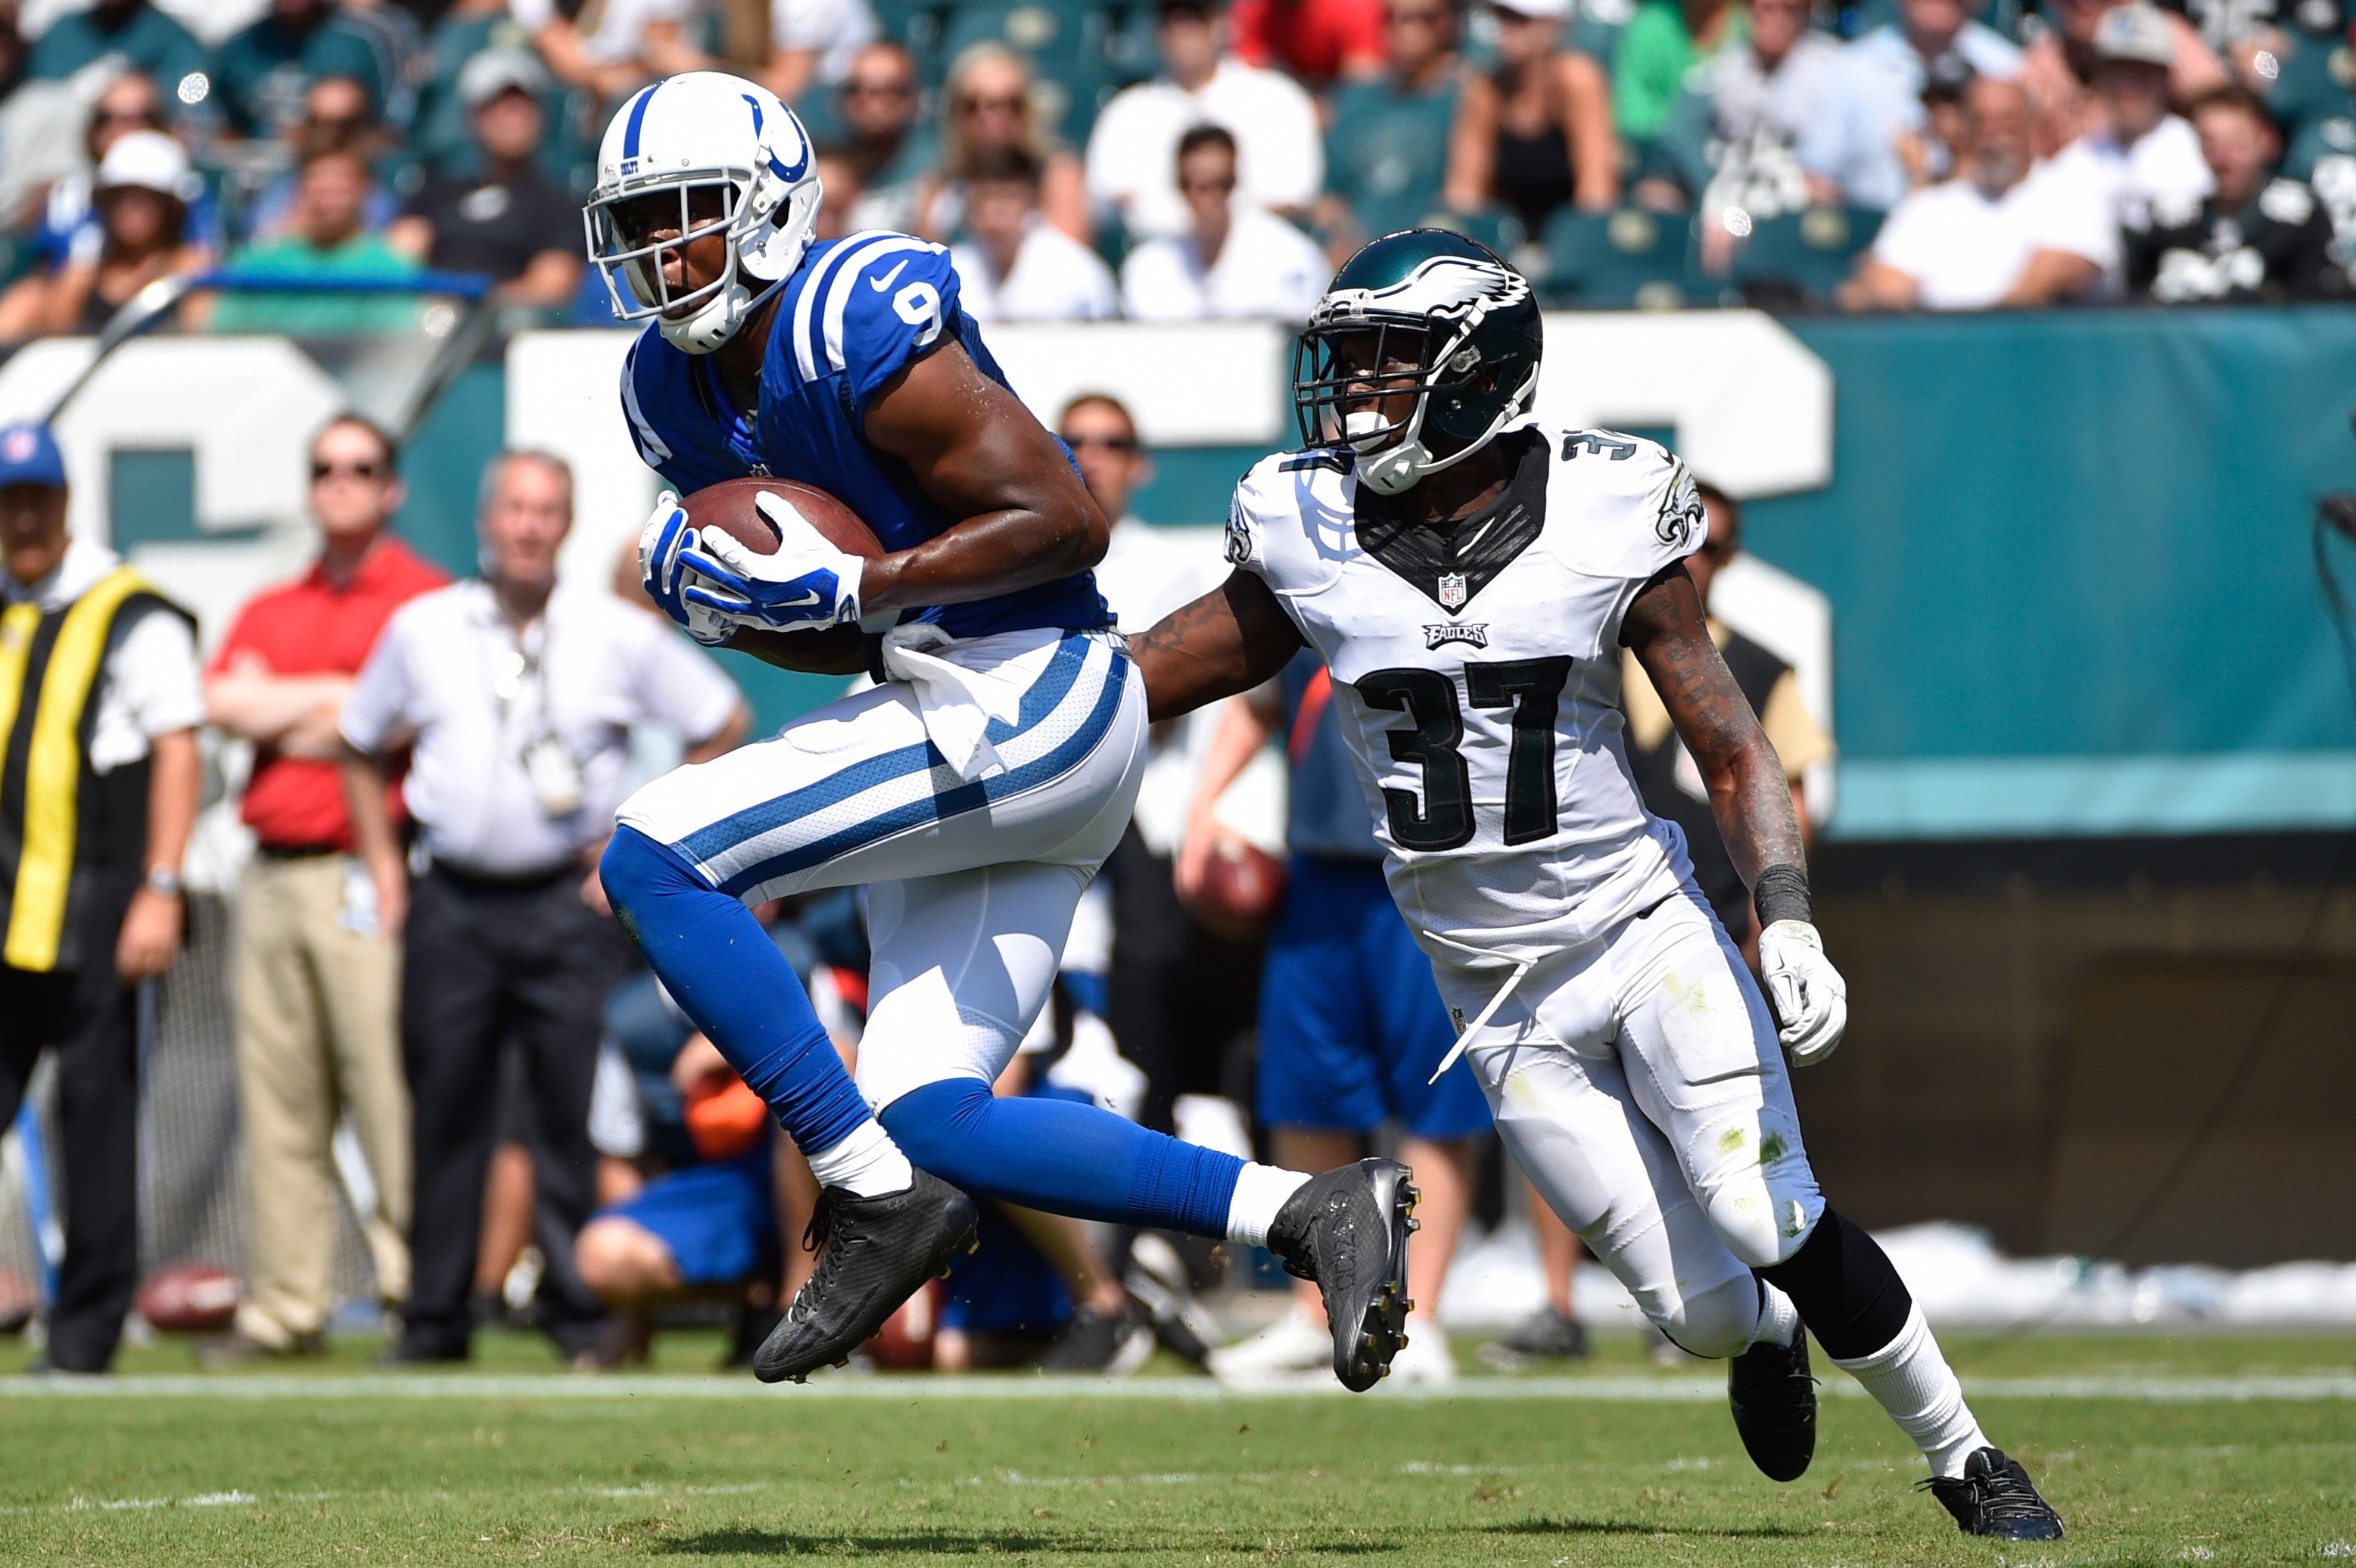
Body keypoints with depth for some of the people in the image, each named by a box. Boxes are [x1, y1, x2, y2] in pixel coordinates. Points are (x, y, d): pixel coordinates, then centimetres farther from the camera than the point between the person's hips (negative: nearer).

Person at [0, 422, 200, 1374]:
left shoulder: (132, 617, -1)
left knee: (95, 1109, -2)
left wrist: (160, 890, -13)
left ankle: (87, 1325, 4)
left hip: (95, 903, -5)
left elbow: (176, 750, -5)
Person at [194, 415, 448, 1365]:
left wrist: (295, 722, -1)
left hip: (368, 869, -6)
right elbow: (227, 703, 5)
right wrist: (343, 693, -3)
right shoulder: (269, 611, 22)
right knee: (278, 1098, 5)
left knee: (386, 1081, -13)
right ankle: (286, 1306, 7)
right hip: (274, 875, 6)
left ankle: (418, 1279, -11)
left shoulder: (425, 599, 3)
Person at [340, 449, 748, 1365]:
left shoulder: (619, 636, 4)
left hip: (567, 903, -2)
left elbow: (723, 724, 11)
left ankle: (583, 1315, -1)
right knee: (445, 1110, 2)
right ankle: (434, 1318, 9)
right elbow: (360, 747, 21)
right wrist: (382, 863, 12)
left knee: (574, 1112, -6)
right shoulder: (421, 630, 9)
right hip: (453, 905, 2)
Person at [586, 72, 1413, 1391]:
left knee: (654, 858, -16)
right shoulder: (676, 392, 13)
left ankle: (876, 1197, -11)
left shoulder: (853, 321, -15)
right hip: (946, 710, 10)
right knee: (932, 1120, 3)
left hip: (1029, 700, -10)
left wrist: (849, 589, -20)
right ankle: (1309, 1211, 5)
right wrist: (723, 598, -1)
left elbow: (1066, 520, -18)